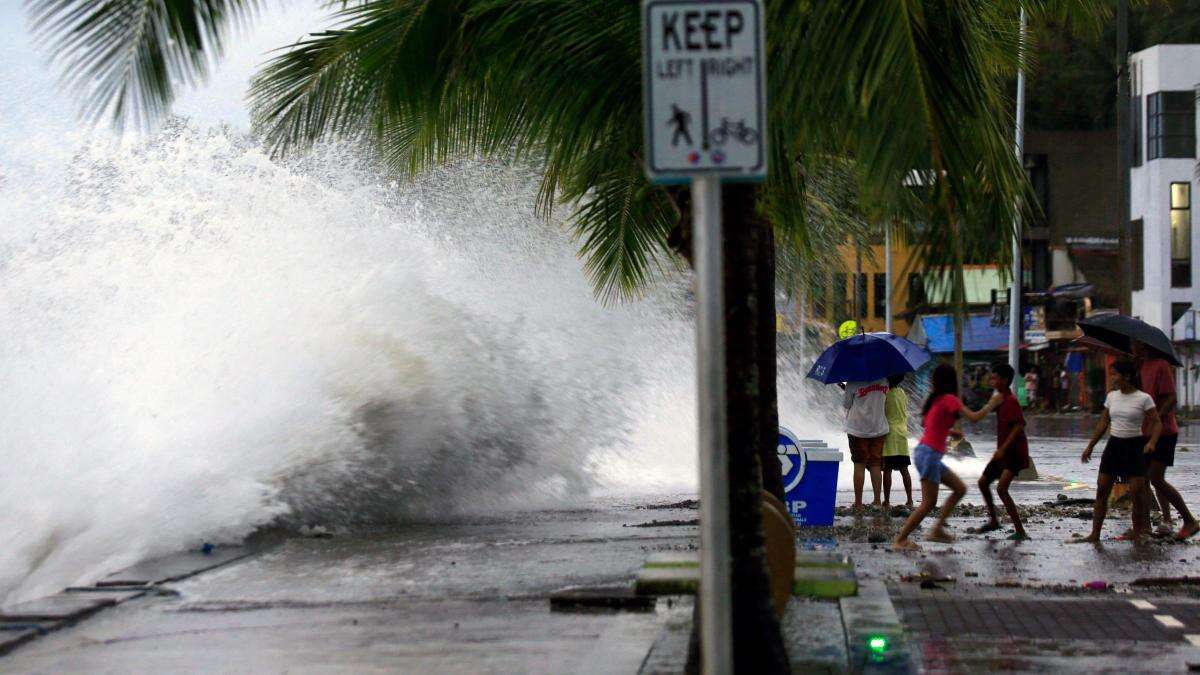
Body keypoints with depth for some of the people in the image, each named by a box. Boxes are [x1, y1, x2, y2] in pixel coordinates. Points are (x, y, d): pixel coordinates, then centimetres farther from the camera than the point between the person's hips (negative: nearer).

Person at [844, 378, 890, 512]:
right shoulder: (883, 381, 0)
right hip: (879, 429, 3)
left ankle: (858, 503, 3)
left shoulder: (853, 383, -13)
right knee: (875, 465, 9)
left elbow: (846, 404, -4)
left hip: (858, 430, -3)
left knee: (859, 465, 3)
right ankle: (877, 501, 7)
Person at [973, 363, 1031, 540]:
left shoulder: (1011, 401, -17)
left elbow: (1019, 426, -26)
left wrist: (1002, 449, -28)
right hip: (1003, 452, 10)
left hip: (1014, 453, -10)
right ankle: (993, 521, 31)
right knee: (983, 482, 16)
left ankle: (1020, 531, -22)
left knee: (1001, 488, -21)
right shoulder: (1001, 399, 12)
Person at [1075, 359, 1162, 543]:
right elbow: (1104, 422, 15)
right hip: (1113, 445, 5)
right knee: (1101, 490, 0)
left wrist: (1152, 441, -28)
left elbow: (1157, 423, -10)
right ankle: (1095, 534, 3)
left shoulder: (1144, 398, -8)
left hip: (1134, 447, -5)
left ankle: (1137, 534, 5)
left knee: (1137, 492, -9)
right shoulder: (1112, 396, 7)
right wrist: (1090, 446, 13)